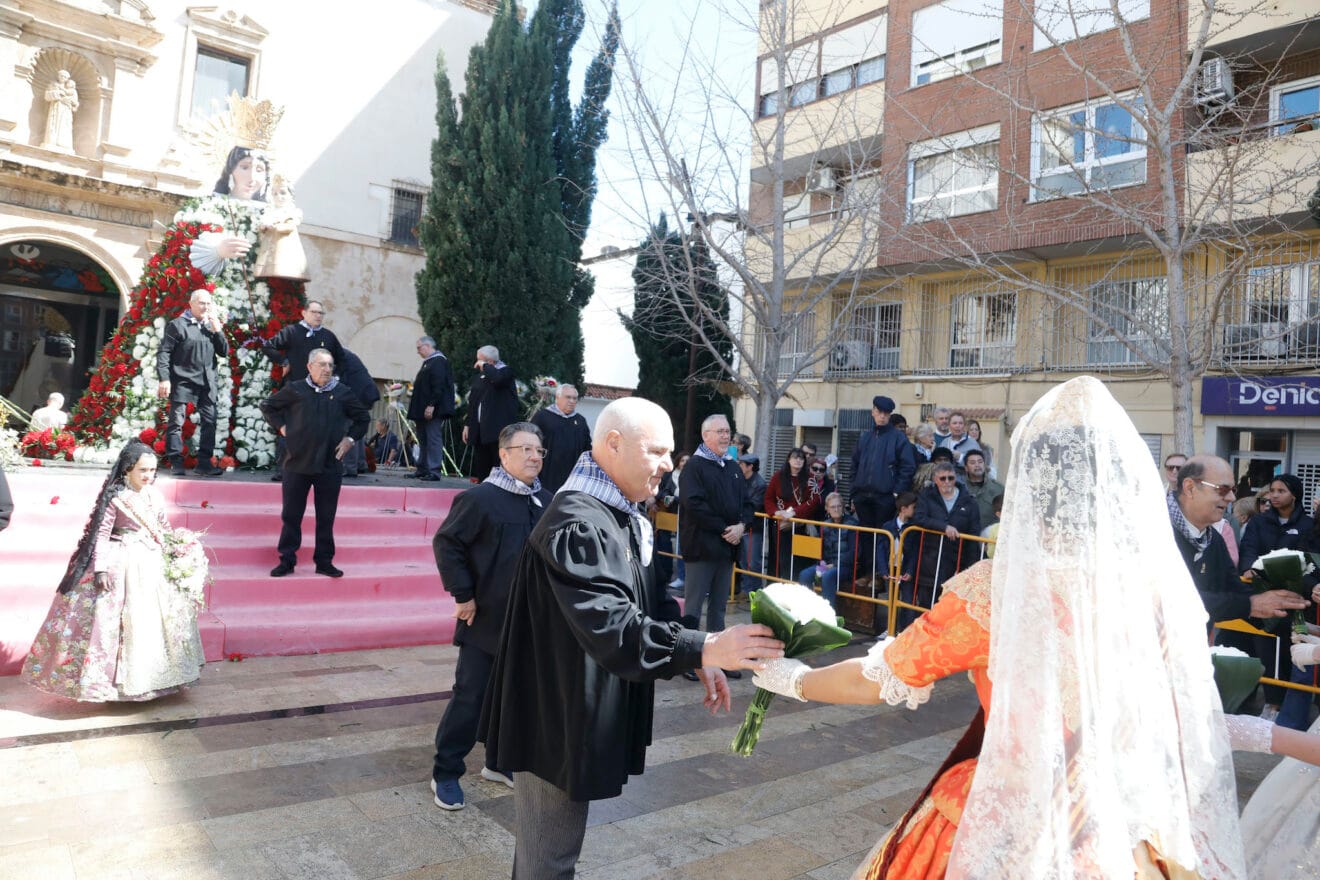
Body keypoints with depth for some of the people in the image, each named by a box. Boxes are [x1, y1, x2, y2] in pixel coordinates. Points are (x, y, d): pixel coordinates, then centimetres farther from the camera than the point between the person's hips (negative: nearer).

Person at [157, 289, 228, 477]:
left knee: (209, 421, 2)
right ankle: (176, 462, 2)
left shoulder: (212, 326, 16)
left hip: (207, 382, 5)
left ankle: (204, 462, 7)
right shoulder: (177, 325, 1)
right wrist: (164, 379, -12)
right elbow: (164, 352, -3)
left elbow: (224, 352, 11)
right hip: (183, 380, -5)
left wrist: (217, 330, -1)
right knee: (176, 421, -2)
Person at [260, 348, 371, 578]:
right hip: (297, 464, 0)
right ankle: (287, 560, 15)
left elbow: (363, 417, 15)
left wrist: (350, 438, 4)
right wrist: (281, 426, 4)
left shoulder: (343, 393, 3)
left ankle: (324, 561, 16)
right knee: (291, 515, 6)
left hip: (330, 466, 1)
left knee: (326, 517, 7)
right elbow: (267, 406, 15)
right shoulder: (295, 390, 1)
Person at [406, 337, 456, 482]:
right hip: (423, 410, 10)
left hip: (432, 410, -10)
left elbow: (438, 386, -20)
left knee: (433, 439, -8)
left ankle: (435, 471, -6)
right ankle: (422, 470, 20)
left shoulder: (438, 361, -11)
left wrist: (431, 405, -24)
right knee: (423, 440, 13)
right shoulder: (428, 362, 19)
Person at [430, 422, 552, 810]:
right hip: (487, 618, -6)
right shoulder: (480, 497, -14)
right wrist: (463, 594, -14)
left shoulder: (547, 501, 5)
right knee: (470, 697, 1)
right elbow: (446, 543, -12)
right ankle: (445, 773, 18)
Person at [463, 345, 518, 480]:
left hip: (498, 430, -7)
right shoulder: (479, 376, 17)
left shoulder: (506, 371, -4)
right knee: (481, 468, 11)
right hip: (481, 431, 8)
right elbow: (472, 402, 21)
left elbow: (497, 379, -30)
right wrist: (468, 425, 17)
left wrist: (485, 366, -14)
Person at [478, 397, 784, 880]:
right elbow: (612, 629, -35)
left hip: (582, 712, 10)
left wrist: (698, 658, 0)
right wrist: (704, 649, -38)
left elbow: (647, 602, 12)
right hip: (559, 721, -10)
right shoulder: (576, 525, -27)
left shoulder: (620, 515, 7)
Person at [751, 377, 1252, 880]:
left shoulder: (997, 592, -23)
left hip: (1018, 834, -4)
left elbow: (876, 681, -11)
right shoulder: (1163, 584, -12)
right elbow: (1188, 718, 1)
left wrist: (787, 677, 5)